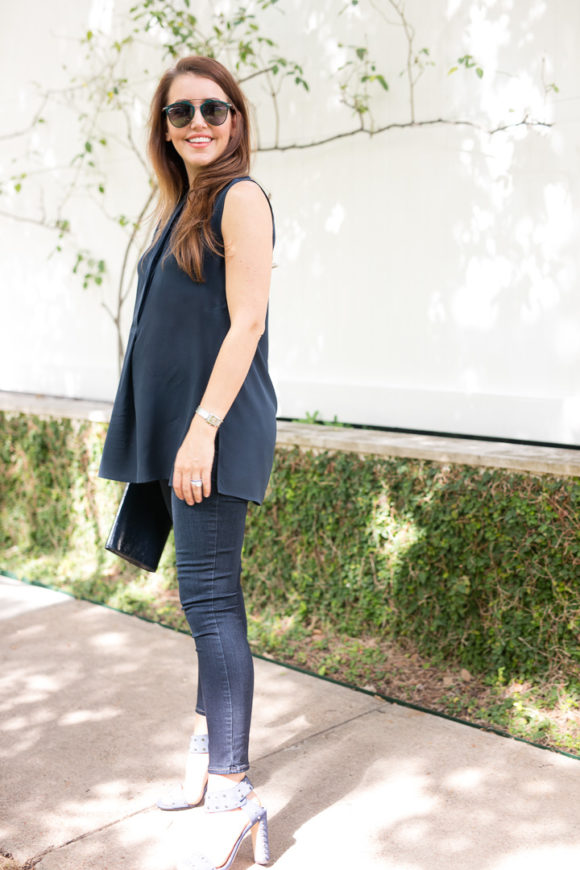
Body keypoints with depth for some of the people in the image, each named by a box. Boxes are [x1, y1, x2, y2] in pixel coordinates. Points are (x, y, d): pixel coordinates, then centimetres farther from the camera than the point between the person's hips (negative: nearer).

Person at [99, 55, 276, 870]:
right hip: (179, 422, 8)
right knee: (205, 593, 13)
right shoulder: (186, 204, 18)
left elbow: (246, 322, -15)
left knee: (209, 596, -9)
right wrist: (173, 434, 16)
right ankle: (209, 744, 25)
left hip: (216, 423, -8)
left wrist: (203, 429, -21)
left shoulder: (240, 197, -6)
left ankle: (233, 790, -1)